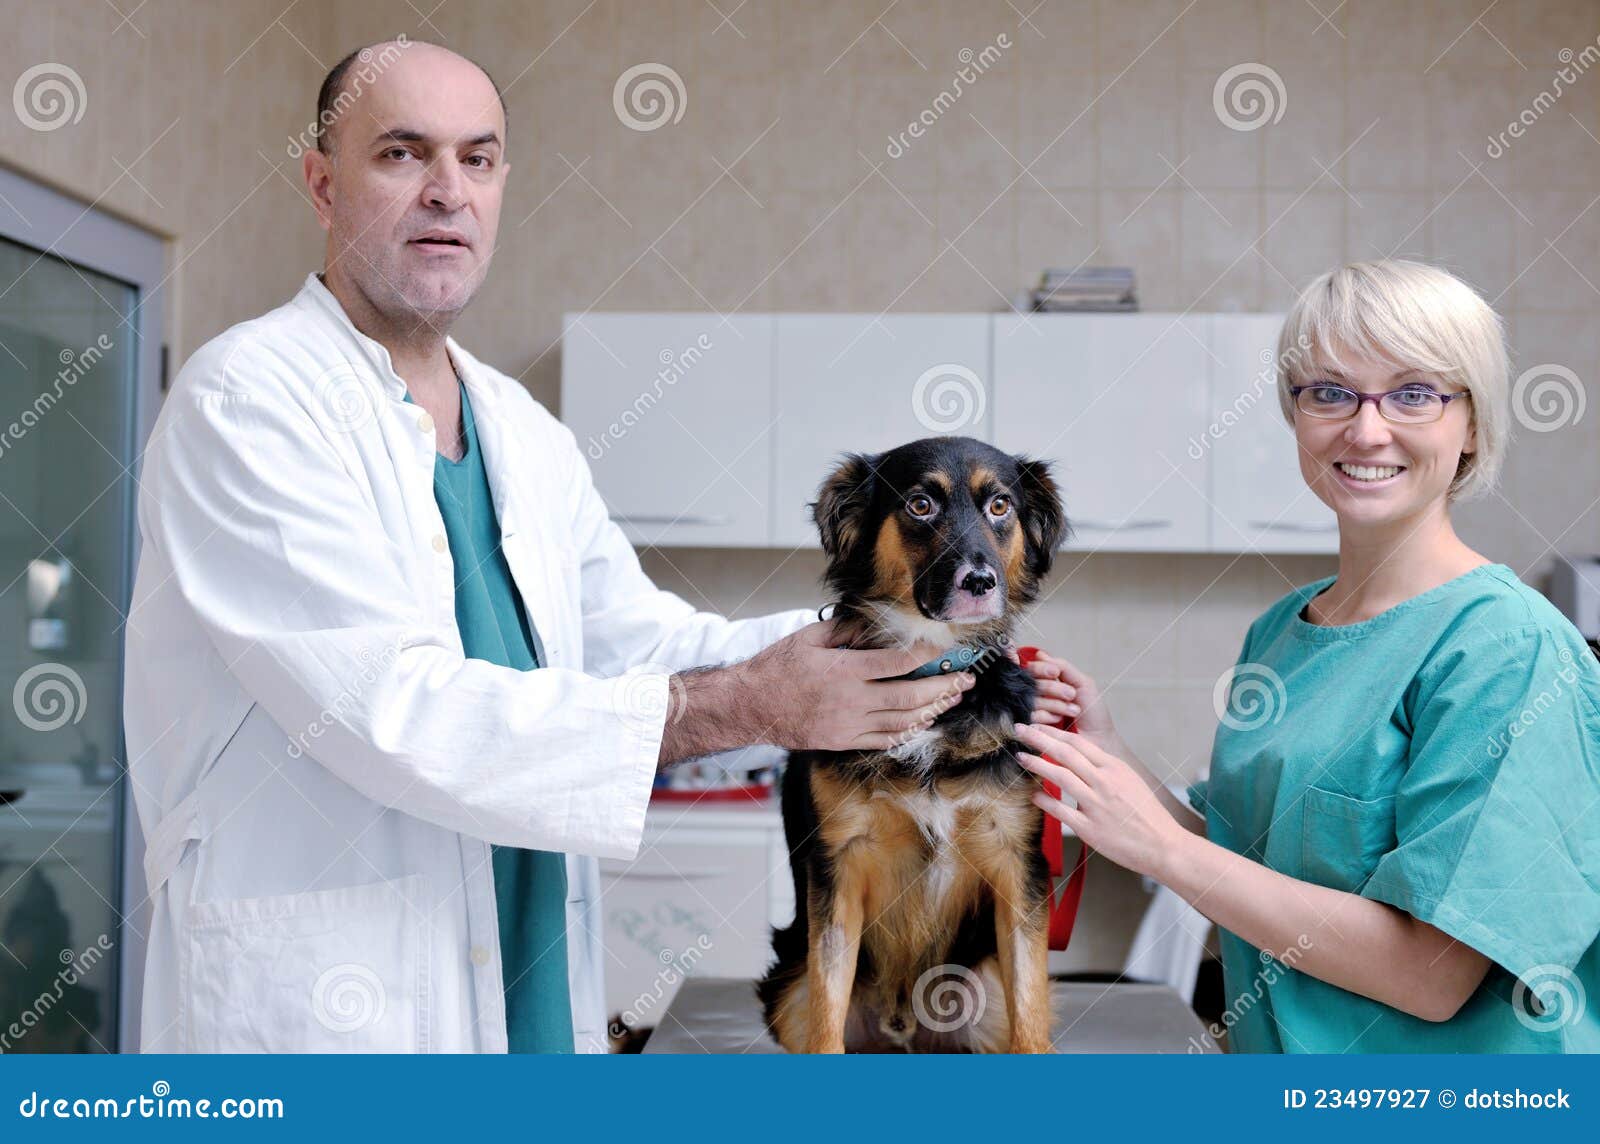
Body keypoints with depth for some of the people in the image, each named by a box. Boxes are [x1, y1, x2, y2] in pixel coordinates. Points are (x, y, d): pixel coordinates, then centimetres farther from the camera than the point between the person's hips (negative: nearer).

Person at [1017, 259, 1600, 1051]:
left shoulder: (1509, 645, -15)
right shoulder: (1280, 629, 4)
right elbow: (1252, 862, 8)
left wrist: (1158, 844, -18)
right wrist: (1110, 757, -4)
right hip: (1272, 1048, 5)